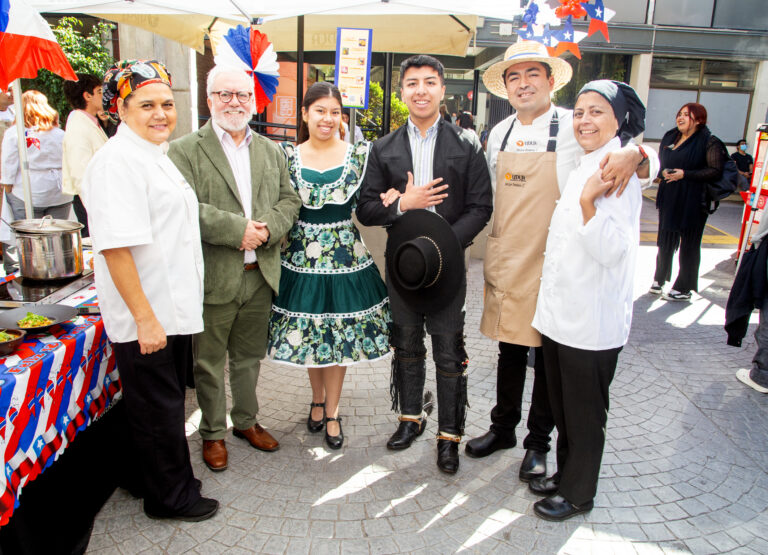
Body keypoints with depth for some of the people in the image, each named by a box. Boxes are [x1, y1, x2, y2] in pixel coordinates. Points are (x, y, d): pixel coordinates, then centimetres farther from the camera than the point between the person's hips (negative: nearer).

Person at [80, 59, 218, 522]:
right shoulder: (117, 160, -18)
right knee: (156, 407, 7)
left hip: (175, 307, 10)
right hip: (144, 315, -10)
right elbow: (116, 245, -25)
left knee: (170, 401, 22)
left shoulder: (157, 154, 13)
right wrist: (145, 317, -25)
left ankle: (168, 482, 41)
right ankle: (170, 498, 27)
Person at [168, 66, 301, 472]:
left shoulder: (271, 151, 12)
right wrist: (238, 230, -20)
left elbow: (289, 200, 7)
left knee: (249, 357, 19)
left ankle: (246, 420, 39)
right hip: (213, 278, -4)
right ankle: (213, 432, 30)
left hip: (260, 275, 5)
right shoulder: (185, 150, -6)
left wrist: (267, 228, -12)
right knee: (209, 362, 10)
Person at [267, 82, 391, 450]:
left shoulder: (359, 154, -2)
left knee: (341, 335, 8)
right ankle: (318, 399, 38)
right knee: (308, 333, 13)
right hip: (301, 258, 1)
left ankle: (332, 411, 27)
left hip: (346, 258, -1)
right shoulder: (288, 156, 0)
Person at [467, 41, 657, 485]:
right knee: (510, 350, 17)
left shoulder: (576, 128, -8)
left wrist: (635, 154, -31)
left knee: (548, 357, 9)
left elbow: (644, 155, -9)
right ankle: (503, 429, 35)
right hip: (505, 261, 4)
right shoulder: (499, 134, 8)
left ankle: (538, 443, 27)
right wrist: (492, 252, 15)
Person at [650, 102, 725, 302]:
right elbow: (659, 163, 20)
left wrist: (685, 174, -18)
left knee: (689, 244, 1)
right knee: (665, 240, 10)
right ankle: (659, 279, 24)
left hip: (693, 202, -5)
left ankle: (683, 289, 10)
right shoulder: (669, 137, 13)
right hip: (668, 199, 6)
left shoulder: (709, 142, -6)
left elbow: (716, 171, -12)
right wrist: (663, 172, -3)